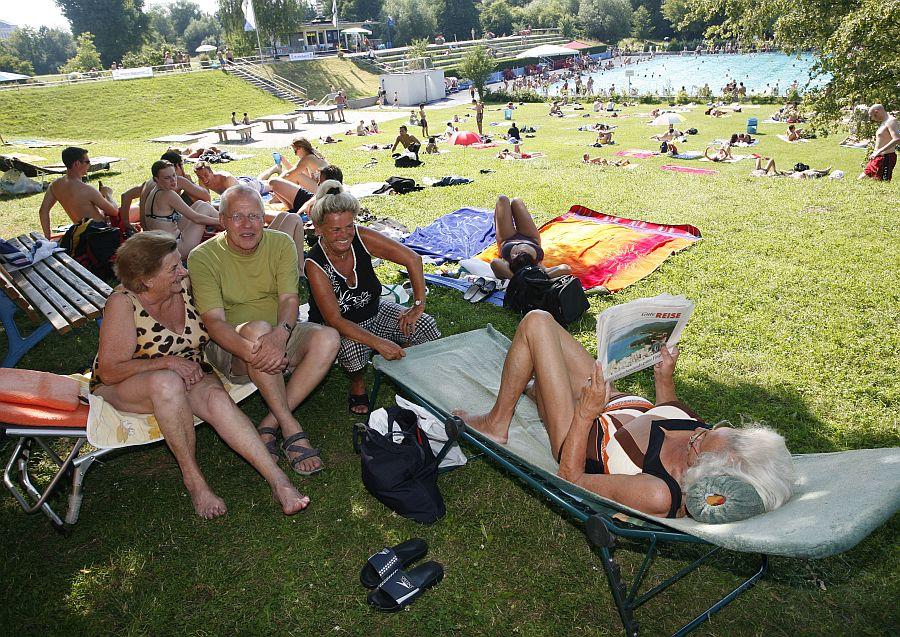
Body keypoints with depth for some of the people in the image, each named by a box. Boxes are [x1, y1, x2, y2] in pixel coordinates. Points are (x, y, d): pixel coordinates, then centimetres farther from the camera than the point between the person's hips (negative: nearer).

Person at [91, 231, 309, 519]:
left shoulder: (184, 284, -8)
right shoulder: (123, 303, -19)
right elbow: (109, 371, -20)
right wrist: (167, 362, -28)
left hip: (189, 374, 3)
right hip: (123, 386, -3)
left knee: (218, 398, -30)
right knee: (167, 383, -39)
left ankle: (277, 479, -38)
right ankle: (192, 477, -25)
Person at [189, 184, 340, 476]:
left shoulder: (281, 244, -2)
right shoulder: (203, 257, -10)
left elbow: (289, 299, -11)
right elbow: (214, 322, -19)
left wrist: (280, 334, -35)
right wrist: (251, 351, -39)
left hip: (281, 335, 4)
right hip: (231, 346, -3)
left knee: (327, 337, -26)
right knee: (257, 327, -37)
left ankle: (269, 425, -21)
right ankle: (291, 429, -28)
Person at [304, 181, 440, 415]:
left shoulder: (361, 237, -19)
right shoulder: (315, 265, -27)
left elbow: (412, 259, -17)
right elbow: (334, 319, -32)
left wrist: (418, 307, -20)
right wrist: (378, 343, -42)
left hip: (375, 312, 4)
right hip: (337, 326, -4)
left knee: (425, 325, -14)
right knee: (353, 347, -37)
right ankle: (357, 384, -3)